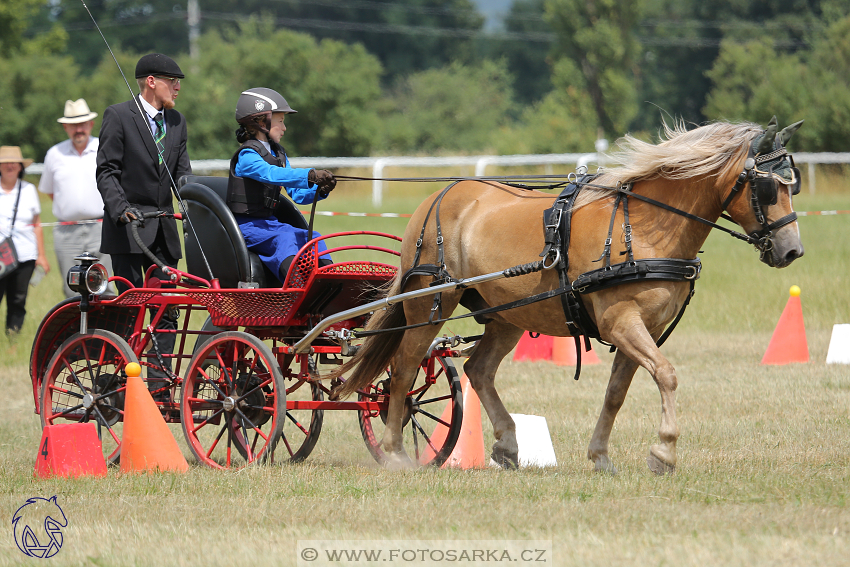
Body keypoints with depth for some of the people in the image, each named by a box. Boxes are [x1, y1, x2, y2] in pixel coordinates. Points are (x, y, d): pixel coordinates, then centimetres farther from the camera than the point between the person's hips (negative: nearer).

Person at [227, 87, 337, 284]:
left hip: (268, 222, 8)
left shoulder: (279, 154, 16)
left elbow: (297, 194, 12)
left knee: (312, 237, -10)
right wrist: (310, 175, -40)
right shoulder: (246, 156, -10)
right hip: (246, 225, -8)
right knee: (284, 238, -32)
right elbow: (272, 174, -30)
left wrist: (319, 191, -10)